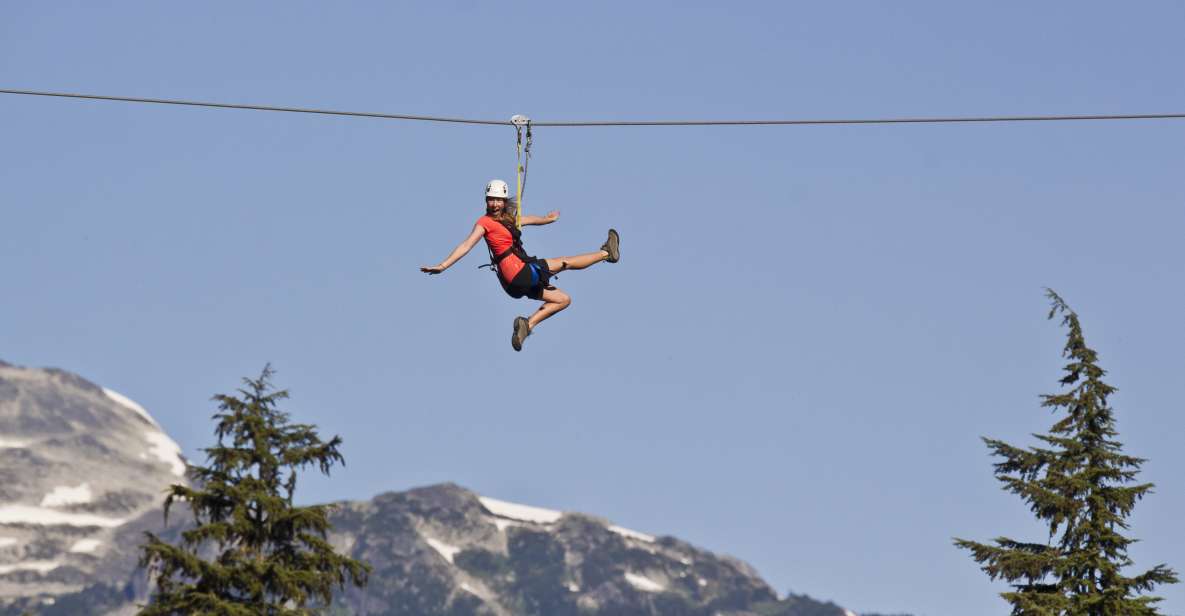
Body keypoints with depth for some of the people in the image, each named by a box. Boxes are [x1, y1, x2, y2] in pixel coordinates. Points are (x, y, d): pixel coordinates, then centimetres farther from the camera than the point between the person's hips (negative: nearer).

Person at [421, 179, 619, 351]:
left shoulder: (507, 218, 15)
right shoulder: (485, 222, -10)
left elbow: (527, 219, 35)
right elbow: (467, 245, -18)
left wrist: (547, 218, 54)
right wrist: (443, 266, -28)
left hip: (520, 280, 9)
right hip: (519, 274, -9)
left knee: (563, 300, 15)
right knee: (566, 262, 5)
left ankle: (527, 325, 6)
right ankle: (606, 253, 22)